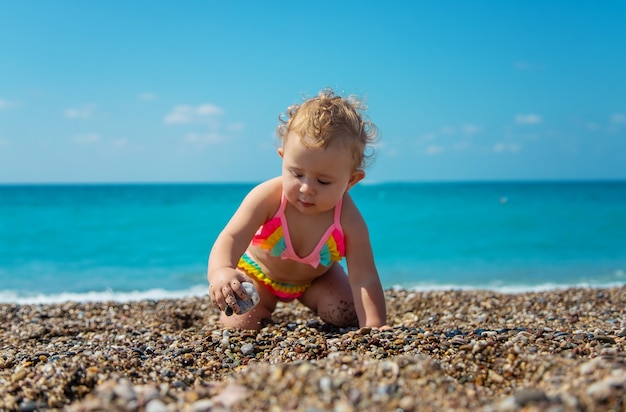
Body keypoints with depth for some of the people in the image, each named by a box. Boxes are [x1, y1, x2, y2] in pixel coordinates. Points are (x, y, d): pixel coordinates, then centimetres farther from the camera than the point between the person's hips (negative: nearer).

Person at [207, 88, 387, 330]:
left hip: (316, 278, 1)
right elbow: (231, 239, -44)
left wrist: (374, 326, -46)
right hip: (259, 272, -1)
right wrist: (220, 271, -66)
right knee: (240, 326, -14)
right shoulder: (267, 198, -37)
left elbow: (364, 279, -34)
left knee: (348, 318, -14)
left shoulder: (348, 221, -35)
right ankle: (267, 303, 20)